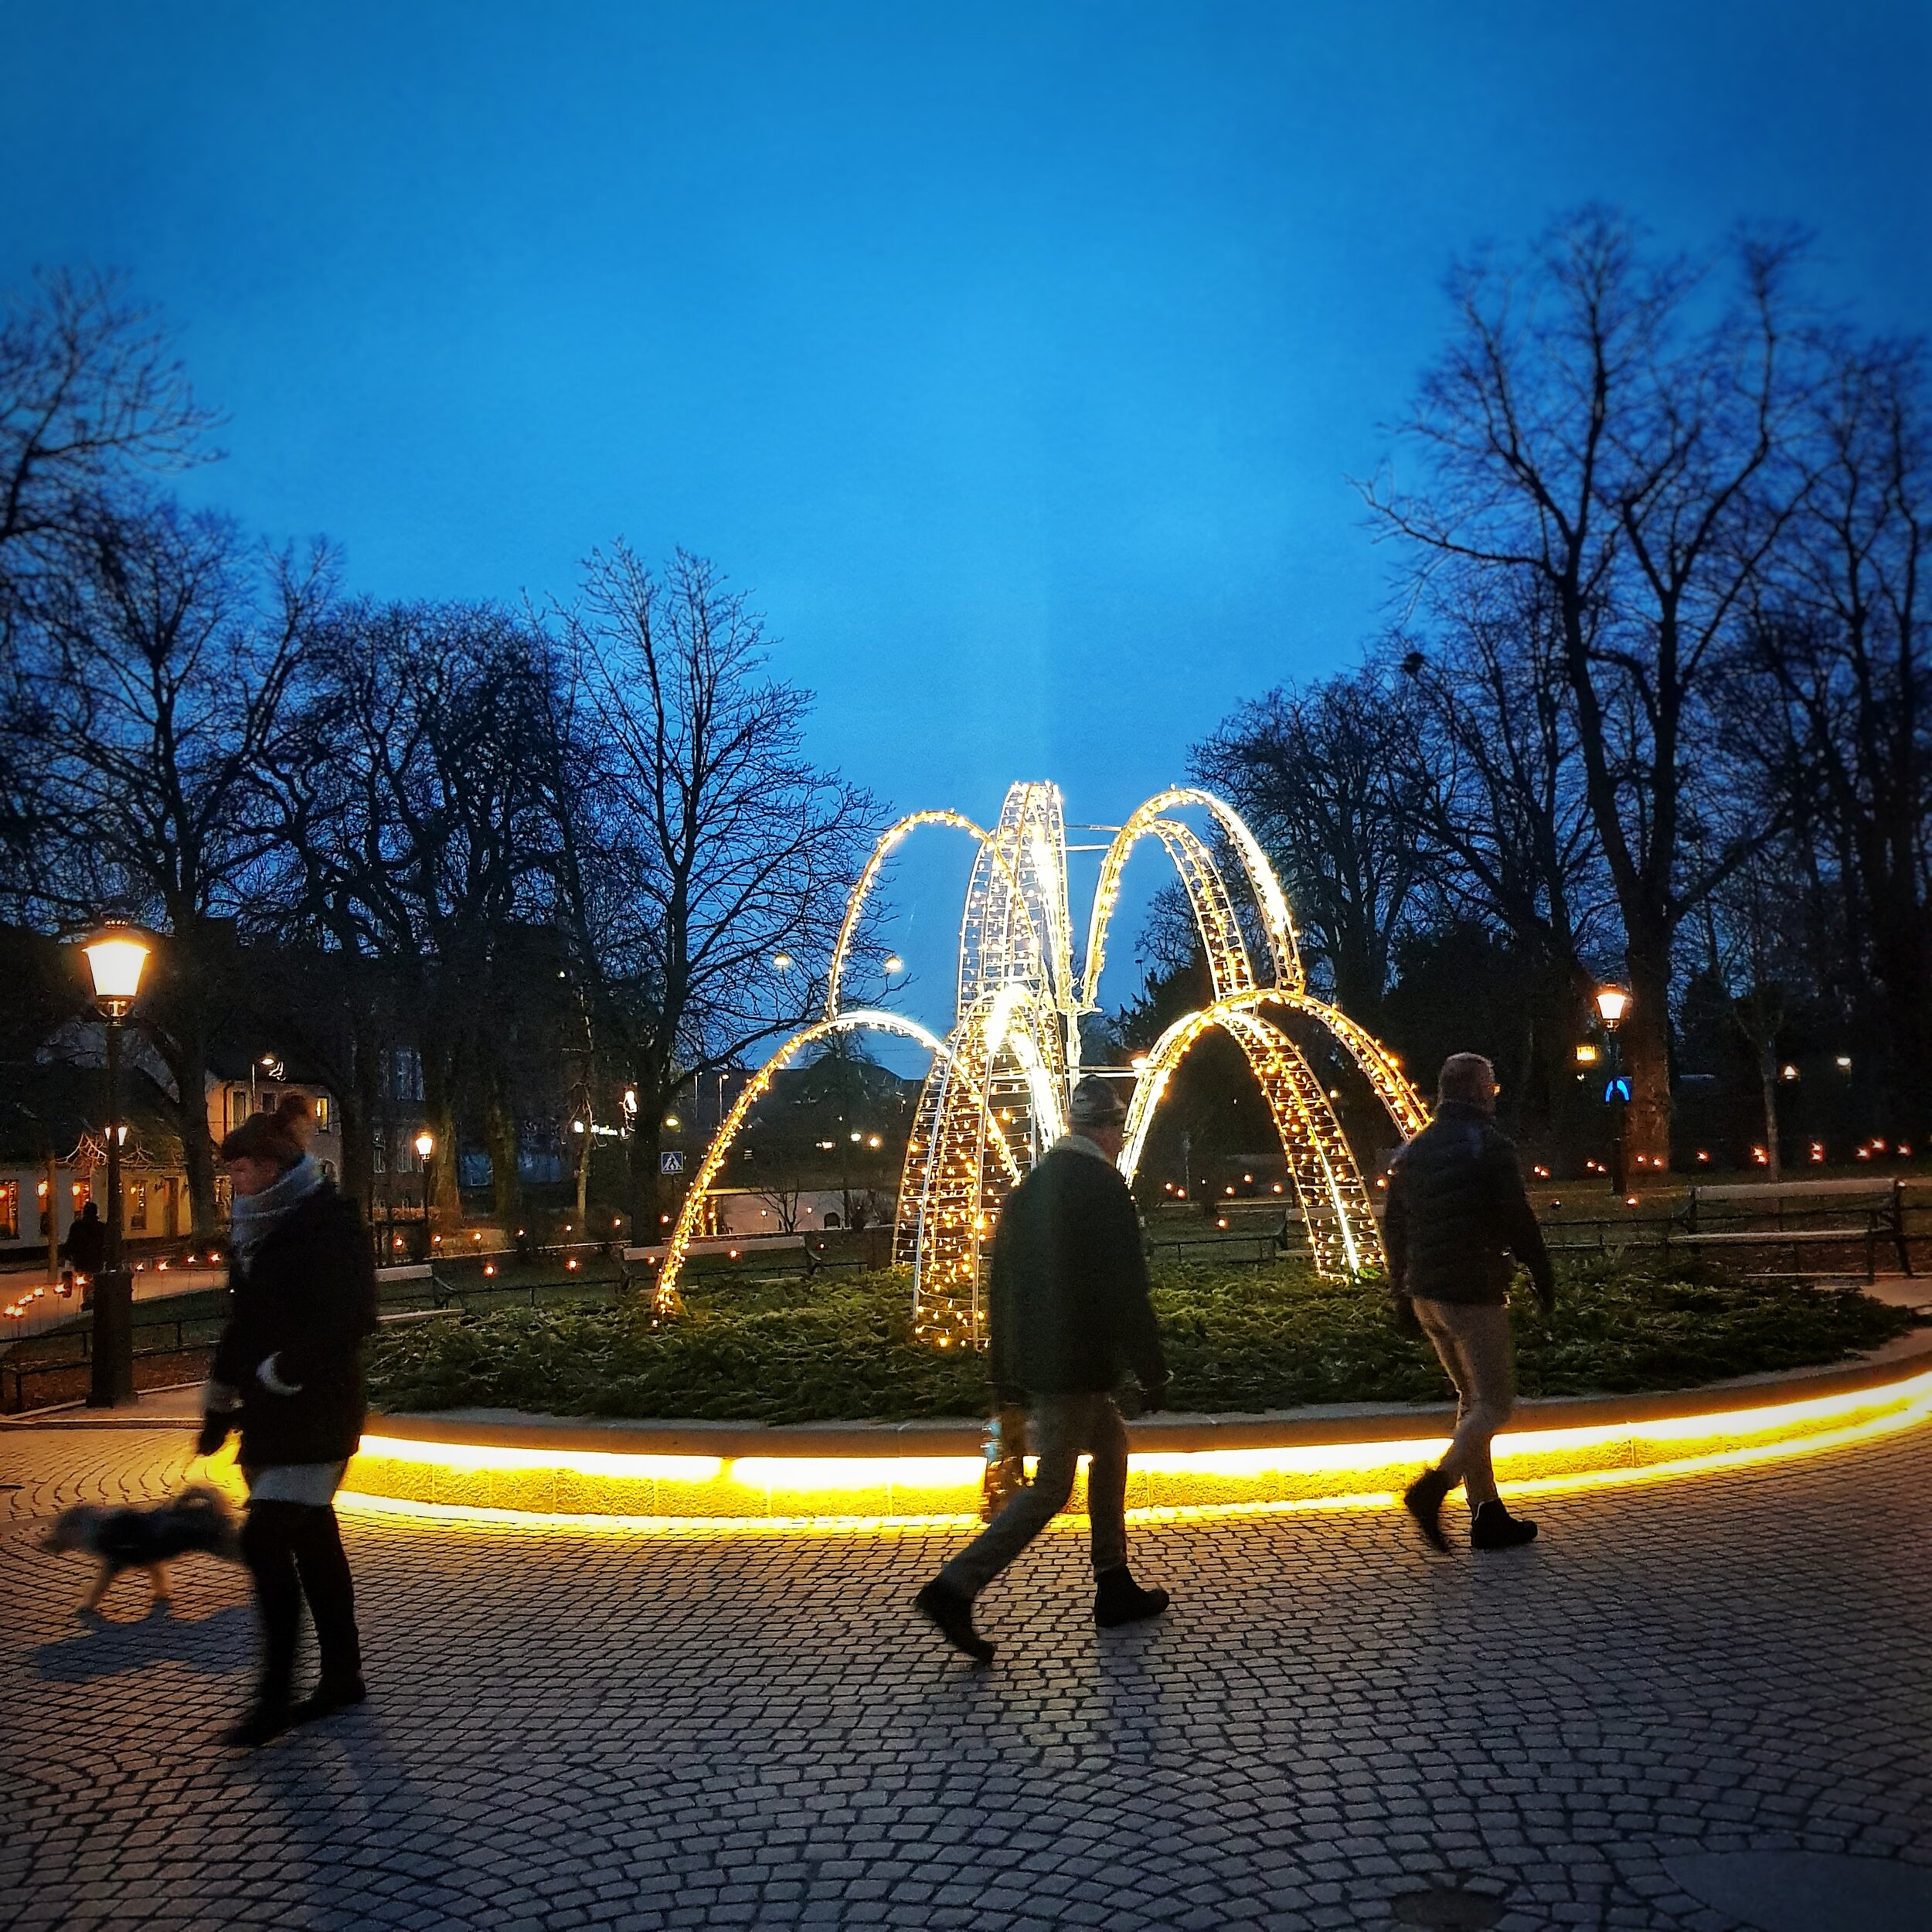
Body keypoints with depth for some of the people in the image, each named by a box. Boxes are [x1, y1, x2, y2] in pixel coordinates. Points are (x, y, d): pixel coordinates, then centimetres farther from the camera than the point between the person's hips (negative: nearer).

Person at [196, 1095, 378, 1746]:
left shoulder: (330, 1226, -14)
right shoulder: (255, 1230, 12)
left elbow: (340, 1324, -20)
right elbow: (245, 1323, 18)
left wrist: (275, 1375, -16)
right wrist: (220, 1404, 18)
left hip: (315, 1413, -8)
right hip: (269, 1412, 8)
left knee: (266, 1540, -9)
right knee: (312, 1540, 12)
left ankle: (276, 1693, 1)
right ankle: (343, 1675, 22)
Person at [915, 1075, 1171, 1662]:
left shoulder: (1031, 1185, 12)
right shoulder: (1104, 1188, -13)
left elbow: (1003, 1279, 15)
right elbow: (1126, 1290, -16)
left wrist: (1004, 1370, 21)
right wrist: (1152, 1371, -8)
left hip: (1032, 1362, 9)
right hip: (1077, 1364, -9)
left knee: (1111, 1444, 22)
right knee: (1050, 1489, -3)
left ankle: (1114, 1588, 26)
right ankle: (954, 1588, -9)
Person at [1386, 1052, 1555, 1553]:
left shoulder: (1413, 1151, 11)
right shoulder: (1490, 1147, -10)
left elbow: (1393, 1227, 15)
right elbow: (1520, 1223, -12)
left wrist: (1401, 1288, 22)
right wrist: (1544, 1280, -1)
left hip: (1426, 1296, 7)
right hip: (1475, 1296, -7)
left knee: (1472, 1399, 15)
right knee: (1494, 1402, -1)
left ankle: (1487, 1514, 16)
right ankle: (1433, 1488, -17)